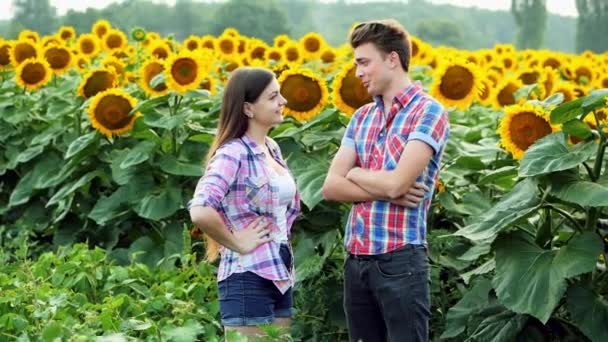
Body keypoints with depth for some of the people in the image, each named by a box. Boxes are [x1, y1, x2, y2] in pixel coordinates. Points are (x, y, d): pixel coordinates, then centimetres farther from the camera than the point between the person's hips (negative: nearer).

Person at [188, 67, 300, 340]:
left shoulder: (272, 148, 10)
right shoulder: (233, 153, -15)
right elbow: (200, 212, -30)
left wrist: (283, 244, 12)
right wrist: (237, 243, -18)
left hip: (280, 277, 8)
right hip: (248, 279, -8)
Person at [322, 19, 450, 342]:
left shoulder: (428, 111, -7)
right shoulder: (361, 117, 14)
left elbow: (396, 182, -18)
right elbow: (331, 186, 4)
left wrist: (355, 173, 1)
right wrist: (387, 191, -10)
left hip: (400, 259, -7)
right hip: (357, 259, 7)